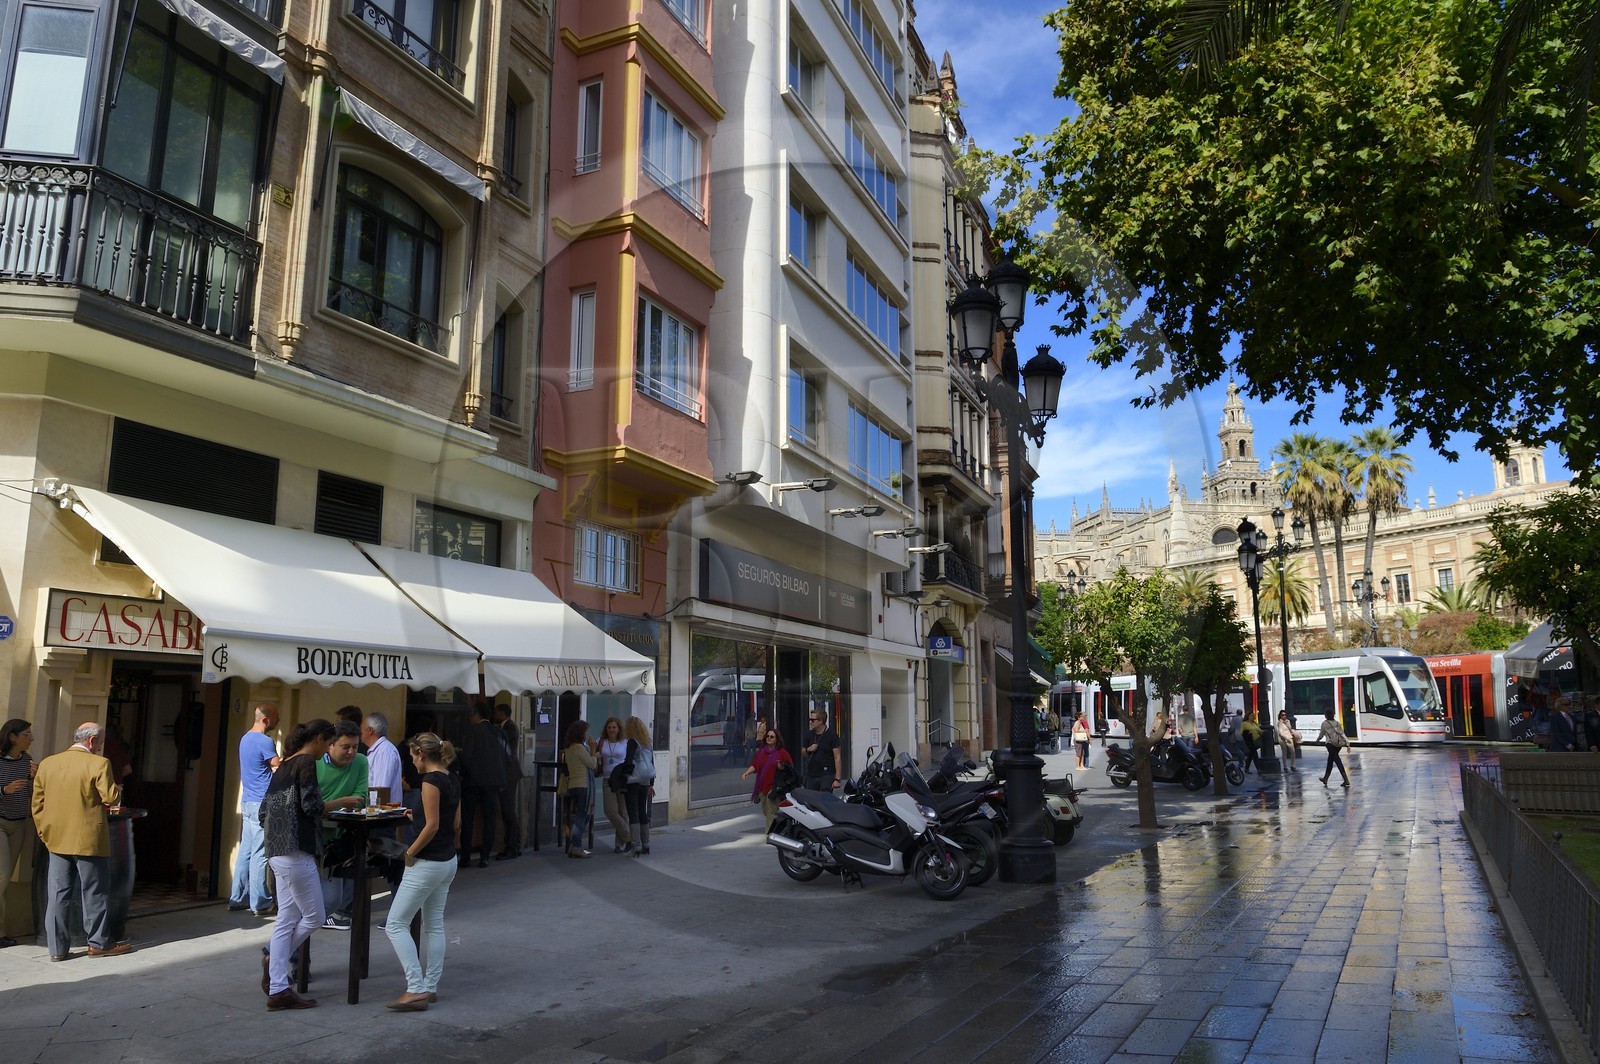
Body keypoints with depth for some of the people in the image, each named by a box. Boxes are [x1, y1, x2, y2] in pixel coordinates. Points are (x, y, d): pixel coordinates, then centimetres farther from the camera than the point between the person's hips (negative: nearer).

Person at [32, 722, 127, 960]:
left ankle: (57, 947, 13)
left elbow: (36, 802, 9)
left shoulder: (47, 763, 6)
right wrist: (118, 790, 6)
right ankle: (99, 943, 15)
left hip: (56, 839, 5)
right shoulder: (98, 763, -13)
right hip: (88, 839, -5)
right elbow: (111, 797, -15)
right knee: (94, 892, 6)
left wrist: (44, 833, 16)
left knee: (57, 894, 10)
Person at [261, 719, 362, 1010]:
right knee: (313, 916, 1)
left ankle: (278, 989, 10)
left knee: (287, 919, 10)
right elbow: (311, 806, -17)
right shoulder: (307, 763, -9)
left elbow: (264, 810, 20)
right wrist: (343, 802, -3)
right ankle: (275, 959, 11)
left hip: (278, 852, 10)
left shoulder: (284, 765, 17)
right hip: (296, 851, -10)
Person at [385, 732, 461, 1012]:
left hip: (427, 863, -9)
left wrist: (411, 852, -11)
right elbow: (457, 824, 13)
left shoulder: (431, 780, -18)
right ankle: (430, 987, 22)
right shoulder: (451, 780, 9)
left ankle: (416, 990, -5)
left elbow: (432, 825, -21)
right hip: (448, 861, 9)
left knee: (395, 925, -2)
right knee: (434, 926, 16)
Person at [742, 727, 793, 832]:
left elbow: (790, 767, -2)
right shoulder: (761, 752, 13)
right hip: (762, 786, 6)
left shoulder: (782, 752, -2)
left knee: (771, 812, -12)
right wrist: (747, 772, -7)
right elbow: (754, 765, 10)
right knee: (765, 811, 12)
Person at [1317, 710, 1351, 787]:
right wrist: (1347, 743, 4)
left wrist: (1318, 740, 25)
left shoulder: (1324, 723, -3)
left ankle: (1346, 780, -18)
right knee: (1330, 760, 19)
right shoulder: (1337, 723, 12)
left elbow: (1321, 734, 5)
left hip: (1331, 744, -6)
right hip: (1339, 743, 6)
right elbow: (1342, 733, 6)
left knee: (1337, 761, -8)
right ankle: (1325, 779, 28)